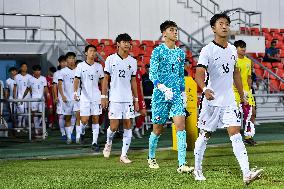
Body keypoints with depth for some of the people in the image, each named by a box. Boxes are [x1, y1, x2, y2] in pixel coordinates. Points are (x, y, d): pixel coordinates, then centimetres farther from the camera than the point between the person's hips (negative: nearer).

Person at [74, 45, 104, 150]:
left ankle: (94, 142, 5)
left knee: (95, 119, 0)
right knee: (84, 120, -6)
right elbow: (77, 80, -6)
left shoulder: (99, 66, 8)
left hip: (96, 97, 2)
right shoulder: (81, 66, 0)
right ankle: (79, 133, 25)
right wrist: (75, 92, -21)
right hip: (85, 97, -2)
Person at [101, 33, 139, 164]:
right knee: (114, 127, -6)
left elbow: (133, 81, 14)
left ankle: (124, 154, 5)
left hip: (128, 99, 3)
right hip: (114, 98, -3)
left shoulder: (133, 61, 9)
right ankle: (109, 143, 26)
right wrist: (103, 96, -3)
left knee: (128, 126, 0)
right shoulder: (111, 59, 1)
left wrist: (136, 99, 11)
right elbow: (106, 79, 3)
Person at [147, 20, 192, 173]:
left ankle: (182, 164, -16)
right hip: (160, 95, -4)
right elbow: (152, 74, -12)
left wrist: (183, 93, 17)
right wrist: (164, 88, -25)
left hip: (177, 94, 4)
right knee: (158, 129, 6)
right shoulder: (158, 51, -5)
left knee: (181, 125, -12)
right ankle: (151, 158, 30)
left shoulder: (180, 52, 12)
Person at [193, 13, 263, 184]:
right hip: (212, 100, -4)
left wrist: (242, 95, 23)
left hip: (229, 100, 4)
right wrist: (205, 89, -42)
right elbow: (199, 73, -23)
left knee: (235, 133, -7)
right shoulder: (208, 50, -11)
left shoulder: (232, 49, 8)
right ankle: (198, 170, 26)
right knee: (205, 135, 9)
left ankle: (247, 173, -18)